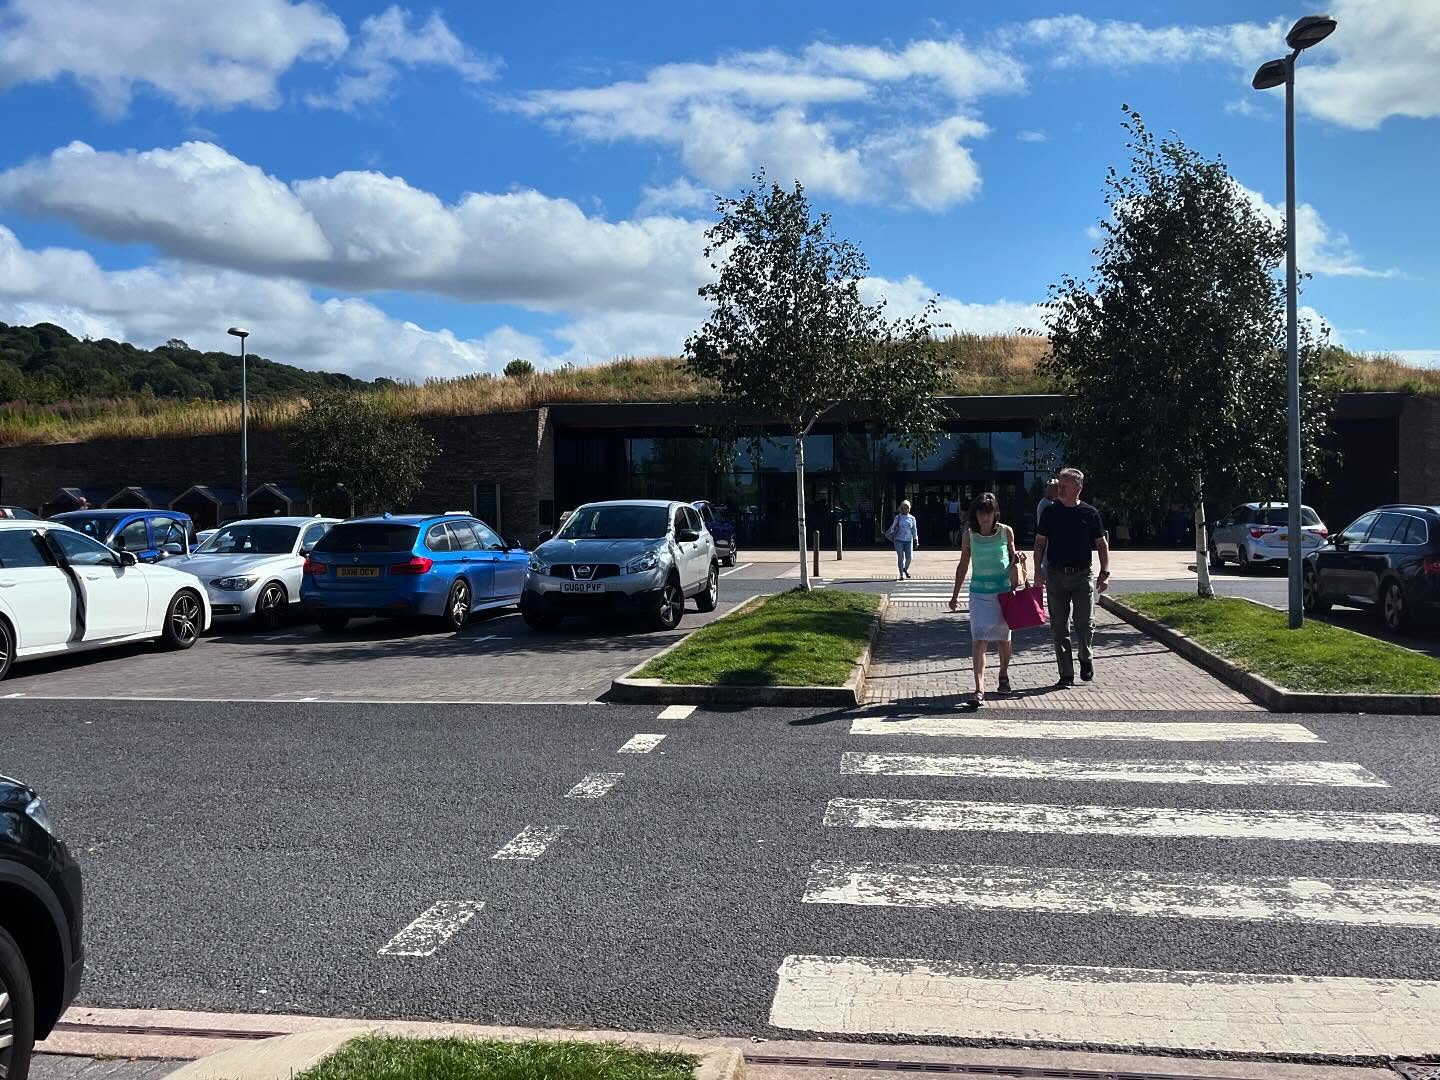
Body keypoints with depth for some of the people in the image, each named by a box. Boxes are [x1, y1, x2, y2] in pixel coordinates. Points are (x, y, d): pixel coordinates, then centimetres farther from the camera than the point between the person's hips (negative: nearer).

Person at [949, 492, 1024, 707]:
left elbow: (1012, 559, 12)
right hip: (979, 592, -1)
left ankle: (1004, 675, 40)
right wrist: (955, 595, 11)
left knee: (1003, 639, 13)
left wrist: (1016, 561, -12)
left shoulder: (1006, 532, -1)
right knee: (979, 640, -12)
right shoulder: (970, 534, -1)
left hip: (1003, 591, 1)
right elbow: (963, 566, 8)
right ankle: (979, 690, -18)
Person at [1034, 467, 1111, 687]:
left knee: (1085, 623, -9)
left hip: (1082, 575, -1)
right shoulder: (1050, 511, 4)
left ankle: (1086, 658, 21)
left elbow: (1102, 545, 5)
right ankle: (1066, 674, 11)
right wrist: (1038, 570, -4)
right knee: (1059, 627, 3)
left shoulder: (1090, 513, 1)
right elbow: (1040, 543, 7)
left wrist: (1105, 573, -5)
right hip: (1055, 576, 2)